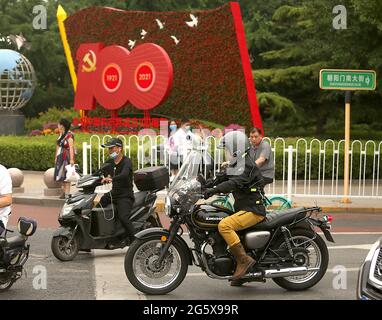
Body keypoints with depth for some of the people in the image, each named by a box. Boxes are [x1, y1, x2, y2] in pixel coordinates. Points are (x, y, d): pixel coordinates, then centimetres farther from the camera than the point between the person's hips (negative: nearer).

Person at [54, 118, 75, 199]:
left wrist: (71, 159, -26)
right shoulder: (61, 135, 12)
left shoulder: (69, 135, -14)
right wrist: (56, 157, 19)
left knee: (66, 175, -8)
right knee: (61, 175, 8)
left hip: (67, 157, -8)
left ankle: (67, 194, -7)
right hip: (60, 158, 8)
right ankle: (64, 192, 14)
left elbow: (71, 147, -20)